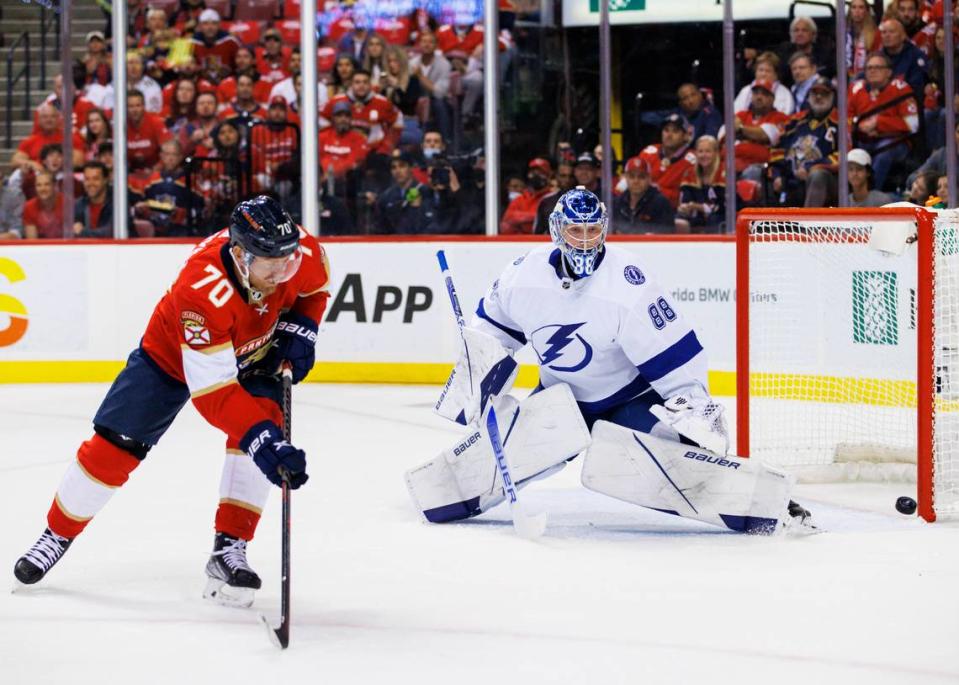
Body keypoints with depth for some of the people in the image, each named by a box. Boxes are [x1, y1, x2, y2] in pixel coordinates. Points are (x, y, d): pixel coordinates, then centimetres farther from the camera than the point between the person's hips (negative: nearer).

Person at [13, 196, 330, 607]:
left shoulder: (302, 252, -29)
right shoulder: (201, 290, -45)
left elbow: (315, 288, 0)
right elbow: (213, 392, -44)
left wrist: (299, 330, -16)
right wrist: (262, 440, -52)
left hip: (254, 352, 4)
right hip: (173, 356, -4)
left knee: (265, 417, -24)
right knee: (113, 448, -3)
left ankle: (230, 548, -17)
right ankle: (58, 535, 23)